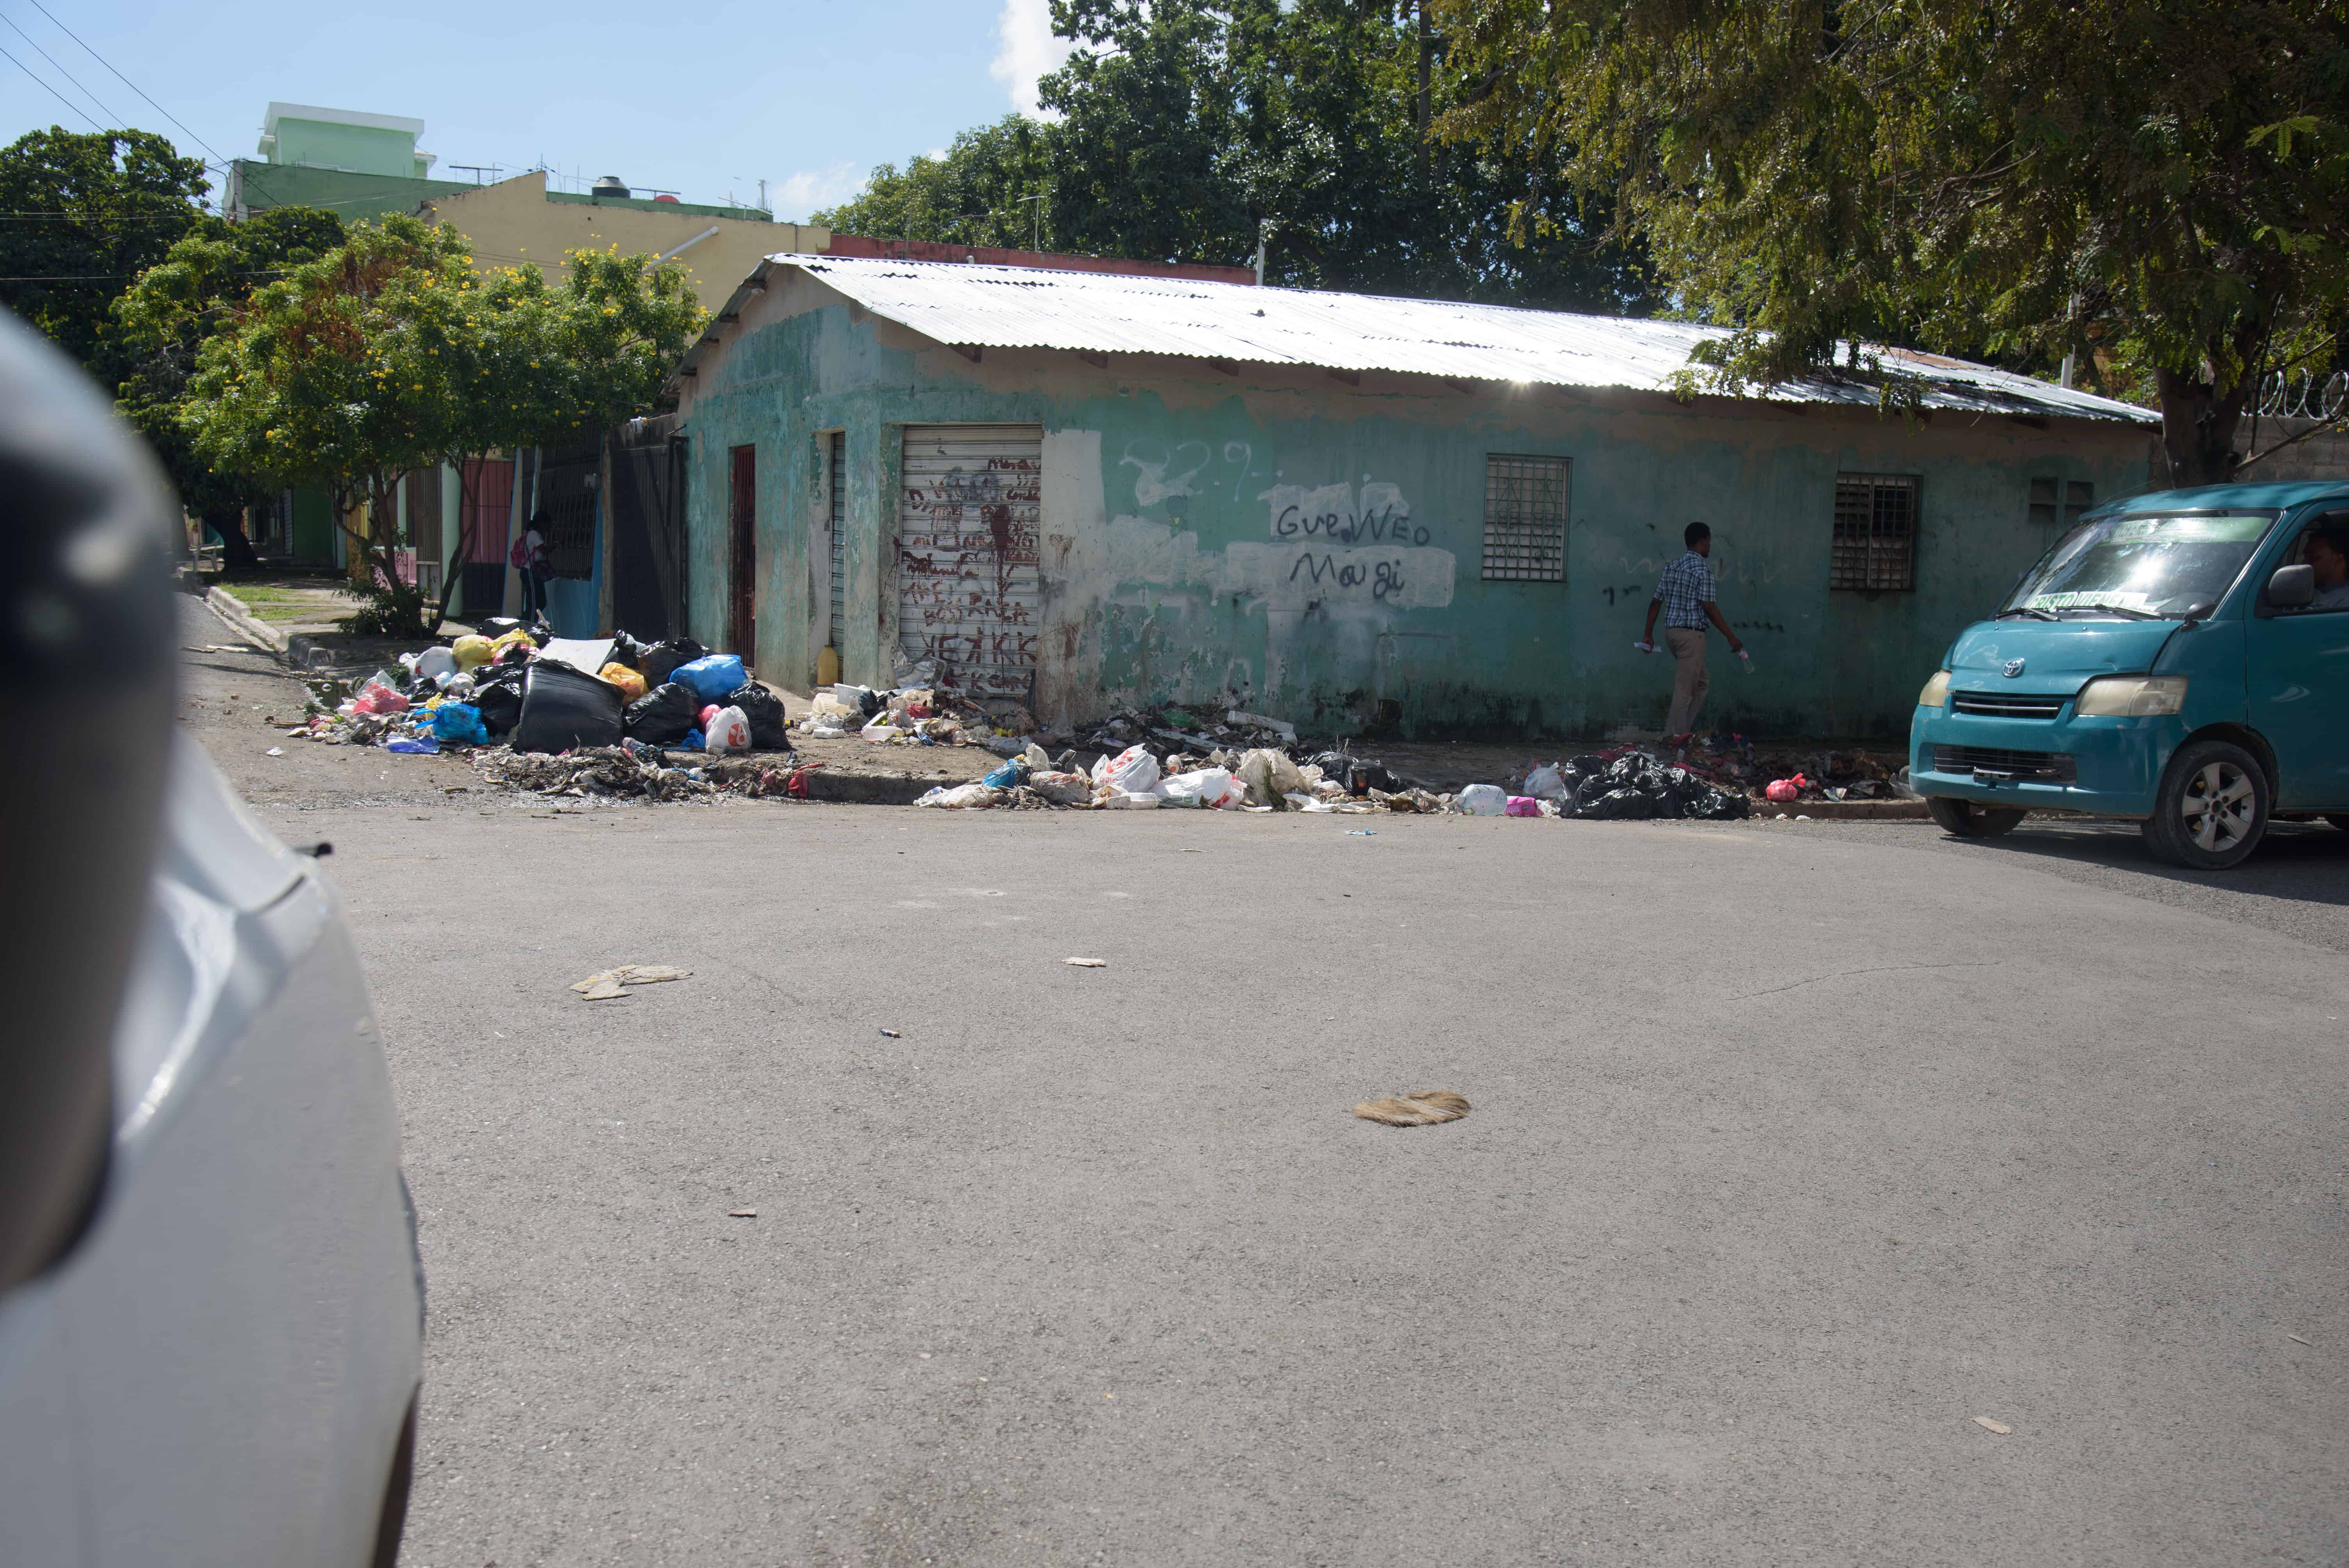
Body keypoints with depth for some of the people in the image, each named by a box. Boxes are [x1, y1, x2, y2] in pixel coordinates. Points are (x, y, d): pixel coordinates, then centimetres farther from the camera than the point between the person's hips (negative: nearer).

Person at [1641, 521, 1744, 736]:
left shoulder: (1672, 567, 12)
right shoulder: (1703, 569, -12)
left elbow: (1656, 603, 12)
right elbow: (1709, 608, -16)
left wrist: (1648, 634, 17)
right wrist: (1731, 637, -11)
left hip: (1672, 632, 9)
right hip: (1691, 634, -9)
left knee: (1701, 683, 19)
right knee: (1684, 690, -4)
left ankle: (1681, 731, 15)